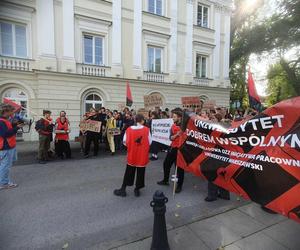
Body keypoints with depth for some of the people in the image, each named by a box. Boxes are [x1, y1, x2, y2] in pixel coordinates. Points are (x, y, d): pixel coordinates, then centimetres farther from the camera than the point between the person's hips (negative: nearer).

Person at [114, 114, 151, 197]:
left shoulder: (129, 129, -7)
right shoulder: (146, 129, -11)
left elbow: (125, 142, 0)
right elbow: (150, 142, -7)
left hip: (132, 154, 2)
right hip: (142, 155, -1)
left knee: (129, 172, 16)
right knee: (140, 172, 13)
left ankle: (123, 189, 24)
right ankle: (137, 190, 24)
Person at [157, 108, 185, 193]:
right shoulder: (173, 126, 5)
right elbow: (171, 138, -6)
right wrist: (177, 134, -23)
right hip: (173, 148, 7)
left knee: (179, 167, 4)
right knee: (166, 163, 16)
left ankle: (179, 185, 22)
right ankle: (165, 180, 37)